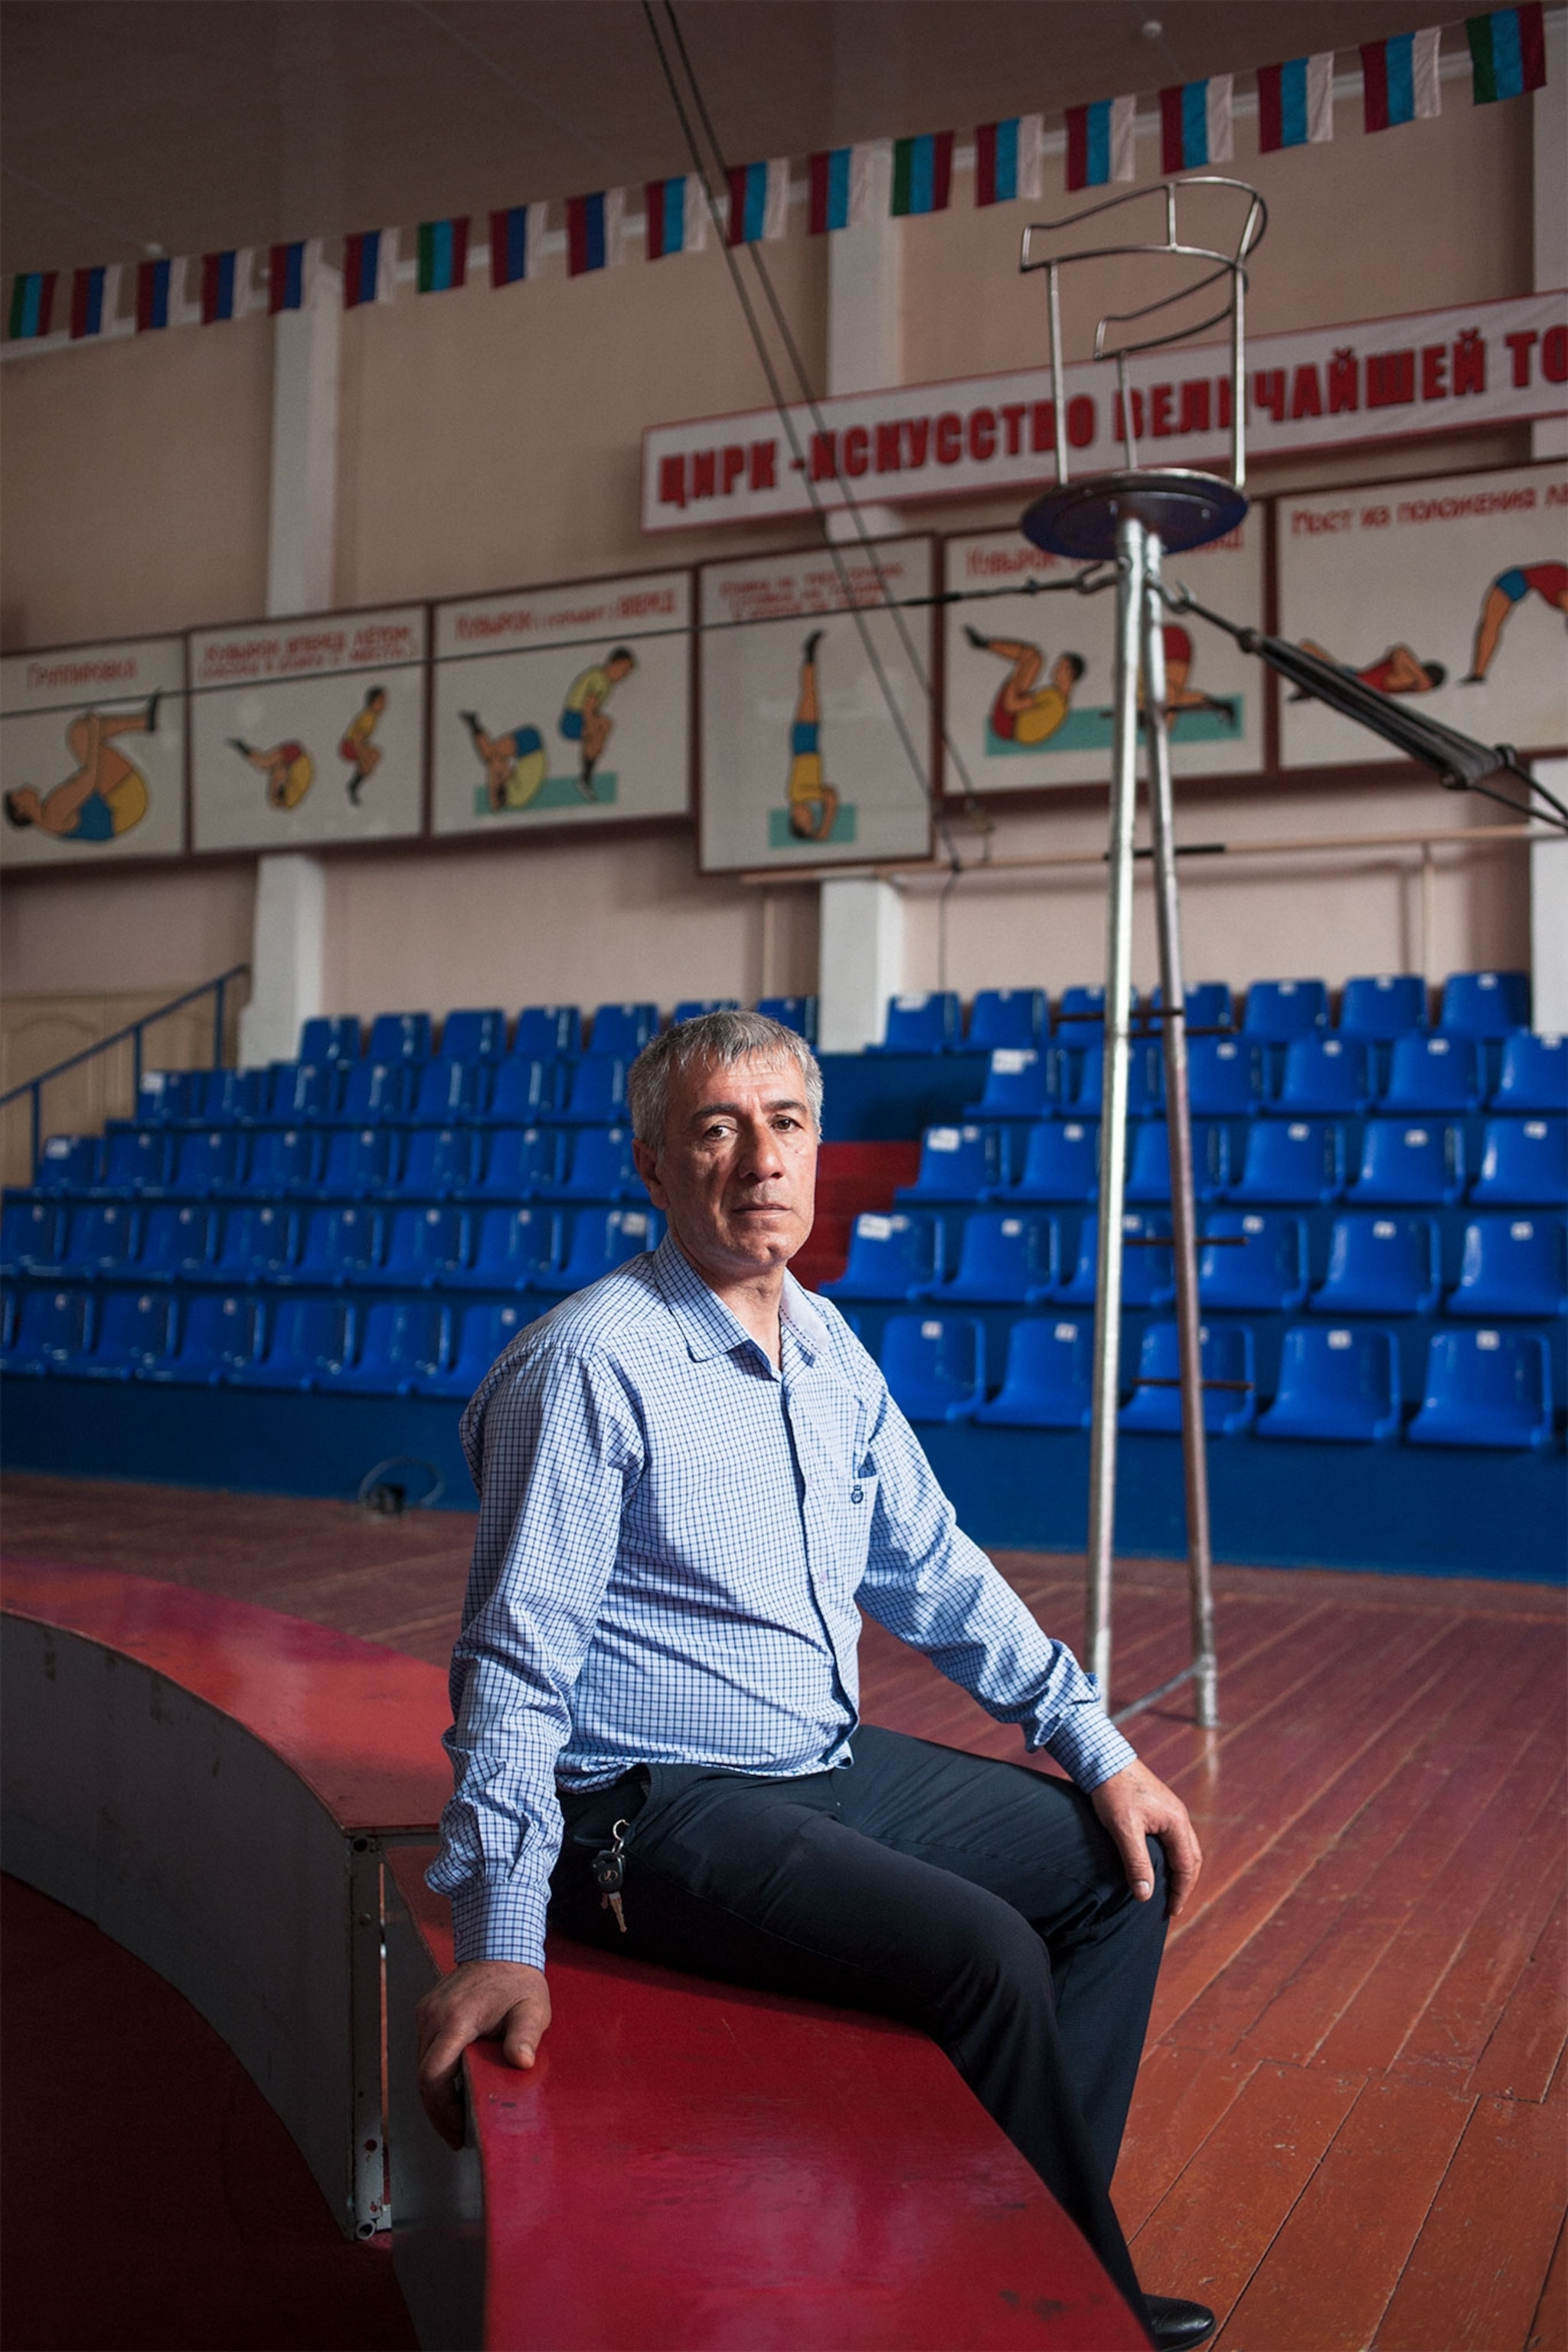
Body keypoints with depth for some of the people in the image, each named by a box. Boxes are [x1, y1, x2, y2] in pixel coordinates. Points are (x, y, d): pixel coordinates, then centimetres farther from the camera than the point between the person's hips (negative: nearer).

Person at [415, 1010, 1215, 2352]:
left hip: (831, 1764, 9)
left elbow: (934, 1572, 13)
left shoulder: (828, 1347, 6)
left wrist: (1102, 1750, 9)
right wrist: (503, 1946, -25)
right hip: (657, 1812, -9)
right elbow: (516, 1665, -20)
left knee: (1120, 1865, 8)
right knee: (984, 1951, -23)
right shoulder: (591, 1366, -18)